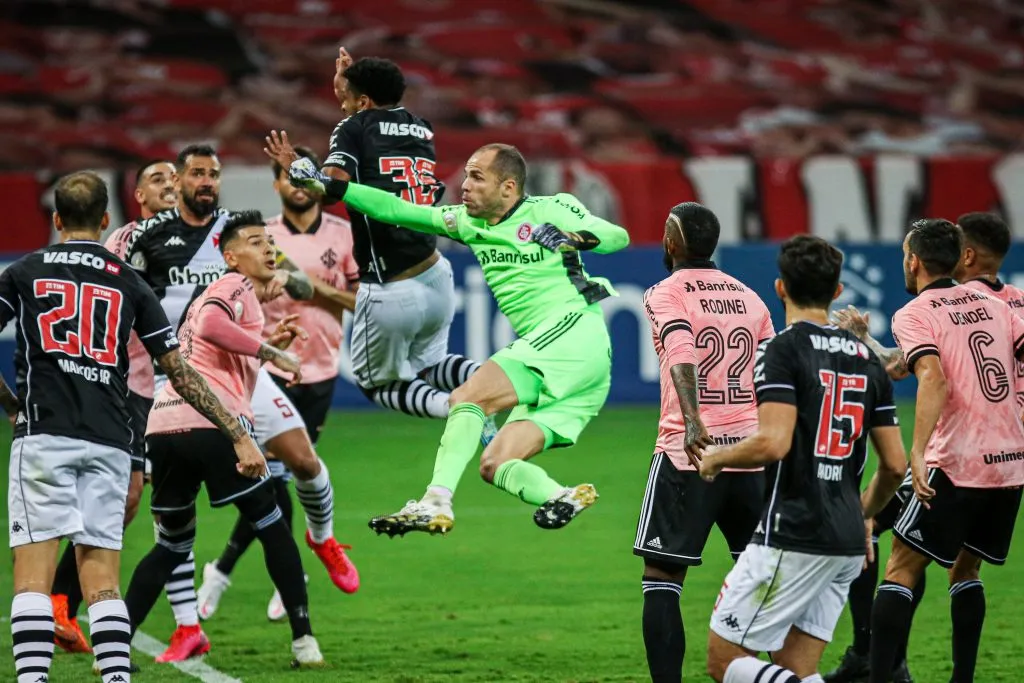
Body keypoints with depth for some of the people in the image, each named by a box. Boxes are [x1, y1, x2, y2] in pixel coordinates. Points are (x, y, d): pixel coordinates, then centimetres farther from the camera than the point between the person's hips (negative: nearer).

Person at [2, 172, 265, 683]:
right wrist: (237, 435, 14)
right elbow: (179, 373, 11)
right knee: (101, 578, 7)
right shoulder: (129, 282, 14)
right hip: (109, 442, 2)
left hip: (45, 434, -2)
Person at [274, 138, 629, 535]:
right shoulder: (468, 222, 19)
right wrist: (326, 185, 12)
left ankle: (436, 503, -32)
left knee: (467, 396, -22)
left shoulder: (549, 211, 1)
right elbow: (396, 210, 18)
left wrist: (576, 237, -20)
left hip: (574, 331, -8)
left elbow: (618, 237, 0)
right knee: (494, 466, -4)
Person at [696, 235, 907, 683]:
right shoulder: (866, 359, 13)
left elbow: (773, 443, -21)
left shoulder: (781, 351, -9)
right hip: (847, 545, 7)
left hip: (793, 540, -7)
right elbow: (895, 464, 13)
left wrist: (716, 457, -2)